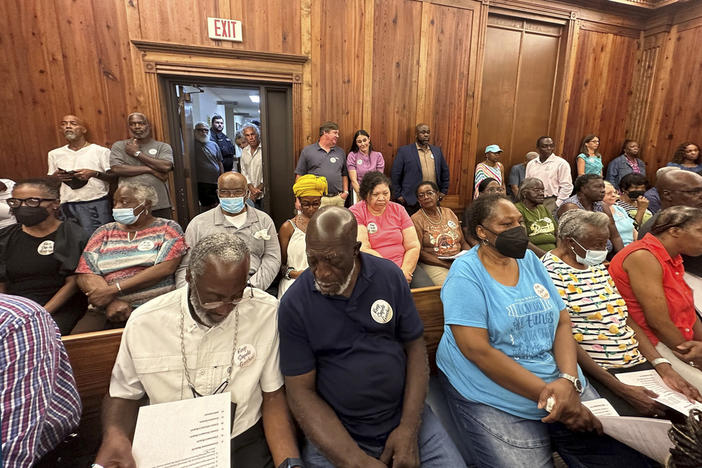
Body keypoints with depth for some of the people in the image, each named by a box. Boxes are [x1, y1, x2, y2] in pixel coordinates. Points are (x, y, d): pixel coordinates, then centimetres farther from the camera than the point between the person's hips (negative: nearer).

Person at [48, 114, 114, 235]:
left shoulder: (101, 151, 2)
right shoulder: (54, 154, 15)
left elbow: (114, 177, -3)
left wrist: (94, 174, -19)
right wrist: (55, 176, 1)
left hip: (96, 204, -4)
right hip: (67, 206, 4)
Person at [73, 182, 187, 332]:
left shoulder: (168, 228, 6)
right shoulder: (104, 232, 18)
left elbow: (165, 269, -9)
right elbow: (85, 275, 7)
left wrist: (113, 289, -12)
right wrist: (111, 302, -11)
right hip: (106, 310, 3)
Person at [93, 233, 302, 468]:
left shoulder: (267, 313, -15)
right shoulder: (143, 323, -10)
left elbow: (273, 395, -7)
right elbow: (124, 394, 4)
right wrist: (114, 435, -15)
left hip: (244, 443, -1)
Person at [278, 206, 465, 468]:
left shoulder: (390, 277, -7)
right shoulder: (294, 304, -12)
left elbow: (415, 347, -1)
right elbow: (301, 390, -9)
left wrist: (410, 428, -9)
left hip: (404, 415, 1)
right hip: (332, 432, -1)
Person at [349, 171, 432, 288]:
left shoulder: (398, 209, 11)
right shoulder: (355, 213, -1)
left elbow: (413, 247, 5)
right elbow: (363, 250, -12)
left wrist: (404, 271, -11)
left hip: (404, 267, 4)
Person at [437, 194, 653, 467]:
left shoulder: (530, 260, 6)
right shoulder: (466, 273, -13)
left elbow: (562, 322, 5)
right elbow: (477, 349, -20)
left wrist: (568, 380, -12)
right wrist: (547, 394, -19)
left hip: (557, 380, 6)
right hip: (495, 396, -5)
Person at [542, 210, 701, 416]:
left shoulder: (597, 266, 12)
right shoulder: (552, 271, -15)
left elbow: (626, 319, 12)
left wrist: (662, 366, 0)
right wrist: (620, 389, -19)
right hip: (594, 371, -8)